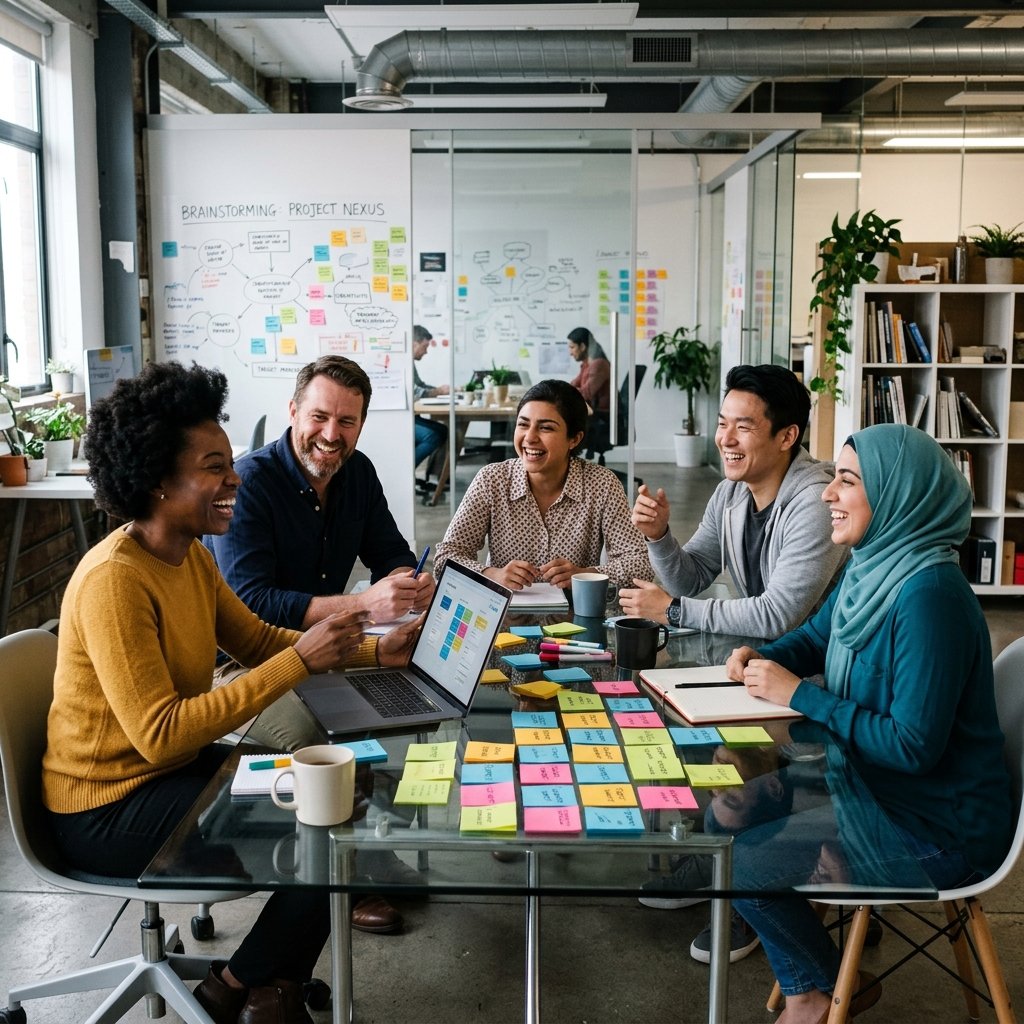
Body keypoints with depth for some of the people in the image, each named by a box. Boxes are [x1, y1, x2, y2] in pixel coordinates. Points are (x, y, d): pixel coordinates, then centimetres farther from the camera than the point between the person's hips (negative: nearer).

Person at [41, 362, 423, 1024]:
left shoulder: (191, 554, 1)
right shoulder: (114, 580, -28)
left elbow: (257, 640, 8)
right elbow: (160, 734, -33)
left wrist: (374, 652, -4)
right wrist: (301, 660, -32)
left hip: (172, 767, 9)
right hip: (108, 810, -9)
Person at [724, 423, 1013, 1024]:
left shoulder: (929, 596, -29)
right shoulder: (871, 567, 0)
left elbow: (914, 746, -29)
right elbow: (813, 637, 17)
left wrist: (798, 694, -23)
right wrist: (761, 658, -4)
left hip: (939, 829, -9)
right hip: (874, 785, 9)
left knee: (742, 859, -12)